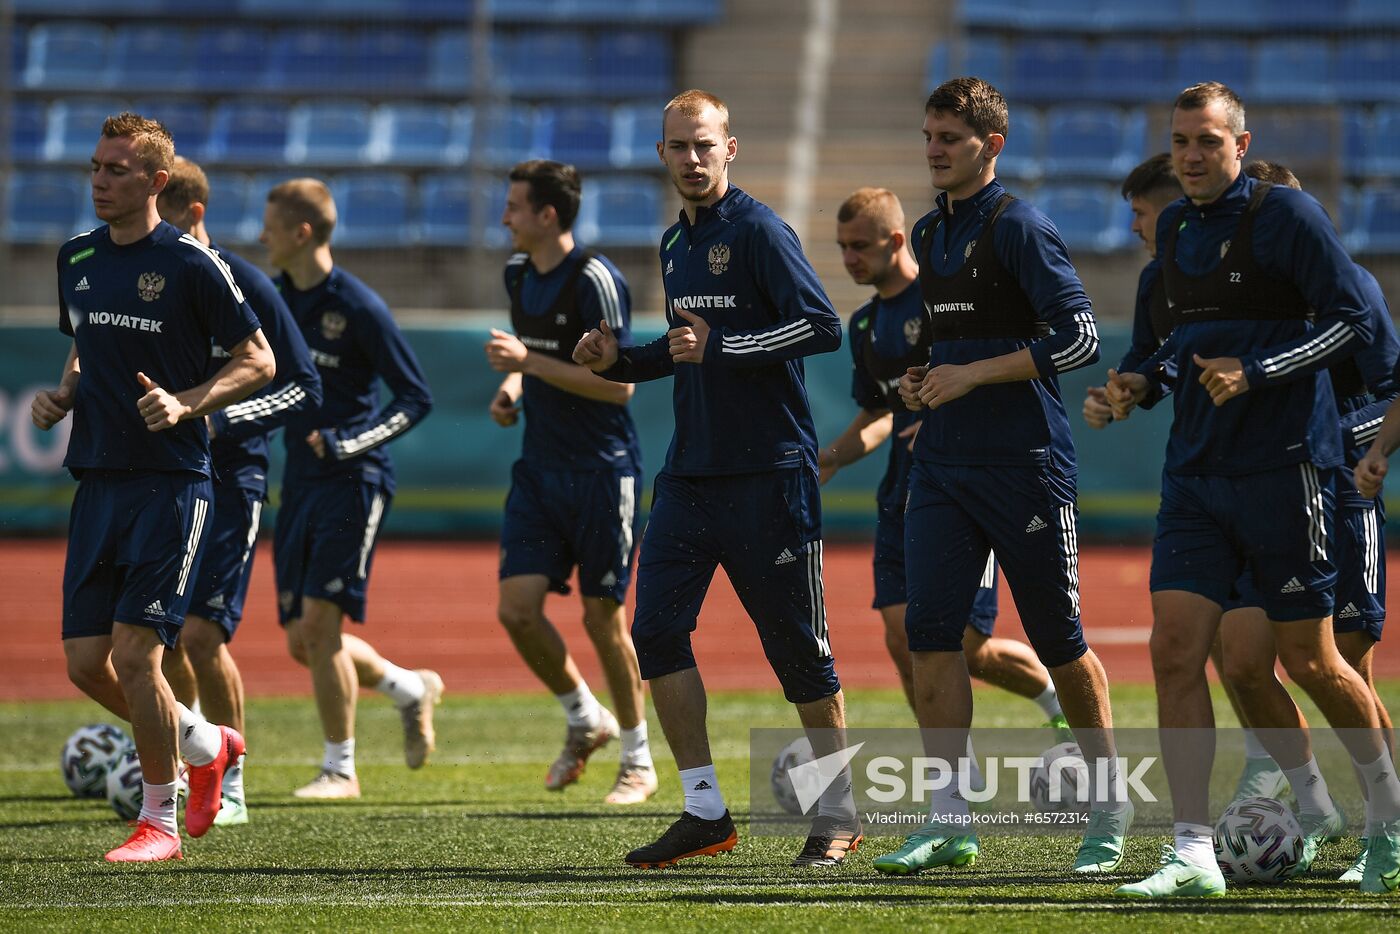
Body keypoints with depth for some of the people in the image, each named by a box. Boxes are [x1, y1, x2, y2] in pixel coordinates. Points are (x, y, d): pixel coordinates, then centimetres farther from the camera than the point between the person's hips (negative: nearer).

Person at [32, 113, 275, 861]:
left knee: (135, 653, -11)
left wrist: (185, 404, -18)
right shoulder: (76, 259, 10)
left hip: (170, 483, -6)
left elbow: (259, 360, -5)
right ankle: (204, 745, 28)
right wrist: (63, 395, 5)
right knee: (86, 663, 3)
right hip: (97, 482, 6)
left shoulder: (190, 264, -9)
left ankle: (159, 820, 5)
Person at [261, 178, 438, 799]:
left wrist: (348, 443, -19)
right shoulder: (277, 300, 9)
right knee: (303, 642, 7)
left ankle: (340, 769, 2)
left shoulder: (358, 307, -12)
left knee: (320, 623, -11)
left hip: (353, 481, -8)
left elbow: (416, 398, -10)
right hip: (299, 485, 8)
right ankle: (412, 691, 30)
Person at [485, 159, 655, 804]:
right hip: (540, 467, 7)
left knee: (602, 616, 0)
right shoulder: (519, 274, 8)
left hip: (600, 471, -7)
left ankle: (638, 762, 15)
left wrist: (530, 362, -22)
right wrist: (511, 388, 6)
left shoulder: (595, 280, -16)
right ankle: (585, 720, 22)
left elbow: (619, 383, -20)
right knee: (517, 610, -3)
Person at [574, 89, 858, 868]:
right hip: (690, 473, 8)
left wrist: (722, 346, -22)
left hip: (770, 473, -8)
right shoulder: (677, 243, 15)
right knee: (657, 629, -2)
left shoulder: (759, 231, -10)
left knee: (796, 642, -1)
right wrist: (622, 359, 10)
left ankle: (839, 814, 12)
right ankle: (705, 812, 5)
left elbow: (823, 326, -19)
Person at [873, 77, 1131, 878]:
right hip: (943, 464, 7)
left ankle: (1110, 804, 18)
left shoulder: (1020, 228, -9)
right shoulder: (930, 235, 14)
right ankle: (950, 820, -3)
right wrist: (924, 377, 9)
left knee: (1059, 644, 1)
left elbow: (1080, 337, -16)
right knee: (931, 632, -5)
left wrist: (973, 375, -15)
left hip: (1026, 465, -7)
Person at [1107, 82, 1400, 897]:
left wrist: (1255, 371, -20)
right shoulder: (1176, 230, 13)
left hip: (1285, 466, -6)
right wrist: (1148, 380, 7)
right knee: (1176, 649, -7)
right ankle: (1194, 854, -8)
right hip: (1197, 471, 6)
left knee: (1308, 661, 2)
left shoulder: (1286, 215, -8)